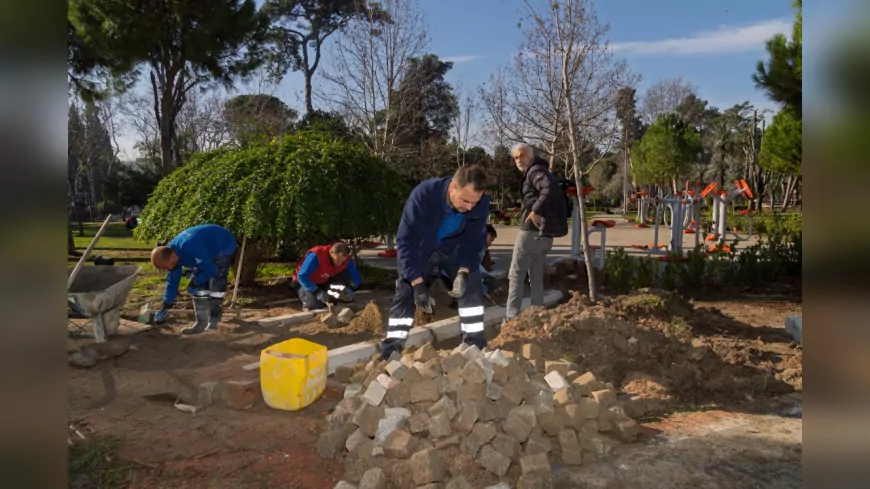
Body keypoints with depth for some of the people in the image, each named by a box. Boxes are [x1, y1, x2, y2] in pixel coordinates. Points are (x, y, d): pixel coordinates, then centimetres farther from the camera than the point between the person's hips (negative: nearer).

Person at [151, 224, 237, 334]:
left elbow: (210, 270, -33)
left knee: (214, 285, -17)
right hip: (210, 250, 9)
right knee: (199, 285, 2)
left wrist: (196, 283, -16)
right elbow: (172, 280, 3)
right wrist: (166, 307, 7)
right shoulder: (171, 252, -9)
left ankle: (213, 320, -8)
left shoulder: (190, 248, -40)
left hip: (224, 247, -8)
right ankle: (202, 321, 8)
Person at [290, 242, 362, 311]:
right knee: (316, 305, -31)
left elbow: (356, 277, -12)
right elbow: (301, 276, -35)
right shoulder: (316, 256, -35)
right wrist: (318, 292, -42)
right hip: (306, 282, -5)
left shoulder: (346, 259, -20)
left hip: (324, 282, 5)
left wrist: (350, 288, -34)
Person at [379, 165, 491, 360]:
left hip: (454, 248, 2)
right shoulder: (423, 195, -38)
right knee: (404, 294, -8)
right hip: (420, 249, -2)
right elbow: (406, 242, -32)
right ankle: (390, 353, 0)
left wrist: (463, 272, -32)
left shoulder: (481, 203, -28)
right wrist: (417, 283, -36)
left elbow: (473, 242, -15)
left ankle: (476, 347, -6)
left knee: (472, 287, -16)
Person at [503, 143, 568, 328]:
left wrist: (536, 211, -25)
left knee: (516, 275, -5)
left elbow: (550, 189, -30)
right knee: (536, 276, 14)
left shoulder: (535, 171, -10)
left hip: (532, 229, -10)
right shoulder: (537, 172, 21)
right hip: (545, 231, 10)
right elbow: (558, 194, 24)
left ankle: (511, 318, -6)